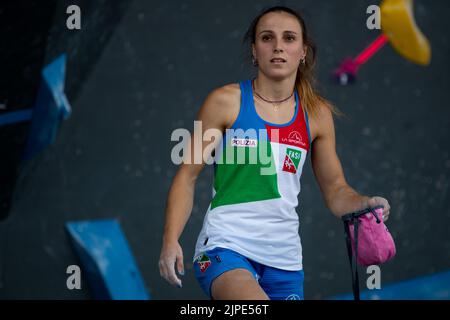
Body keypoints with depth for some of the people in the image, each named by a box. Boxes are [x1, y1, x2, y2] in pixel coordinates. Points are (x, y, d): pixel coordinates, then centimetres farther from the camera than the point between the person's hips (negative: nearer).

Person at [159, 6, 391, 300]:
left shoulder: (317, 114, 7)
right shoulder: (226, 102, -2)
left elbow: (335, 190, 14)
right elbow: (187, 176, 1)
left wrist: (364, 203, -8)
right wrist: (171, 241, -10)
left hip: (284, 258, 5)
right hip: (225, 246, -5)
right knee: (254, 303, -34)